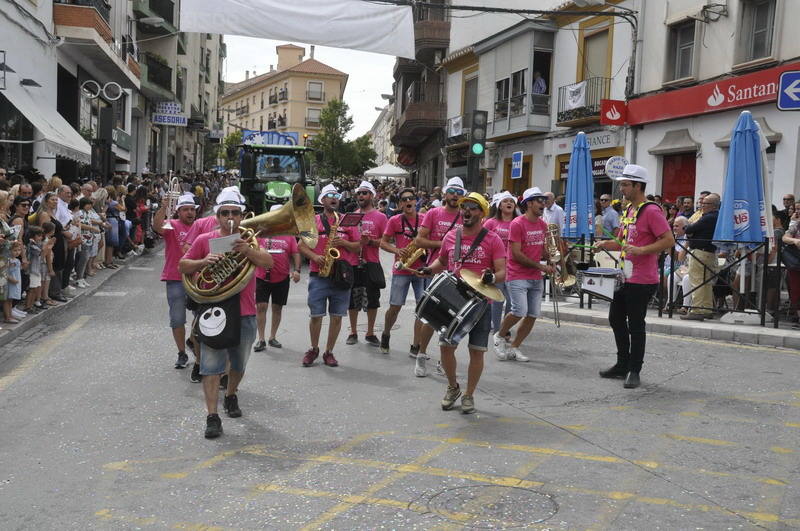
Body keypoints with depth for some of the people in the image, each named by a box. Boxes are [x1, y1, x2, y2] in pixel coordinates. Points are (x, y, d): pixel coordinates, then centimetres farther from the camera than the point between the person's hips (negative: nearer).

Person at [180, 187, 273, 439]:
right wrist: (203, 262, -15)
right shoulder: (204, 240, 2)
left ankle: (231, 397, 44)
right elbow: (182, 266, 5)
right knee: (211, 366, -7)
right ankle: (212, 417, -4)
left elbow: (268, 262, -12)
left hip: (245, 314, 2)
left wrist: (248, 251, -31)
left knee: (239, 364, 18)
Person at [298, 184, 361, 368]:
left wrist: (344, 243, -9)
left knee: (337, 316, 3)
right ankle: (314, 349, 18)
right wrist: (314, 256, -13)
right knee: (315, 315, -2)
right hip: (319, 275, -1)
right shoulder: (313, 221, 7)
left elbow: (358, 247, 9)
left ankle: (329, 352, 14)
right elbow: (301, 245, 4)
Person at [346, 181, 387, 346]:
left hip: (371, 264, -2)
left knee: (372, 300, 3)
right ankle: (353, 333, 17)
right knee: (352, 300, 5)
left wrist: (370, 241, -18)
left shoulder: (380, 217, 1)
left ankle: (370, 333, 15)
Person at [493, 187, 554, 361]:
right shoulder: (517, 224, -12)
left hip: (536, 278, 7)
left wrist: (551, 256, -3)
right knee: (520, 311, -18)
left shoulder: (542, 225, 11)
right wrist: (540, 266, -14)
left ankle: (513, 348, 16)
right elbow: (516, 254, -16)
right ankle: (500, 336, 10)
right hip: (518, 277, -7)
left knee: (533, 315, 3)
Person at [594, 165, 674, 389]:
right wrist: (608, 244, 7)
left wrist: (641, 250, -27)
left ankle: (634, 371, 11)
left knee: (636, 325, -1)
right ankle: (622, 365, 29)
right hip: (625, 277, 10)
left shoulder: (651, 211, -15)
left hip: (642, 280, -10)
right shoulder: (629, 209, 14)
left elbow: (669, 240, -20)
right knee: (616, 319, 16)